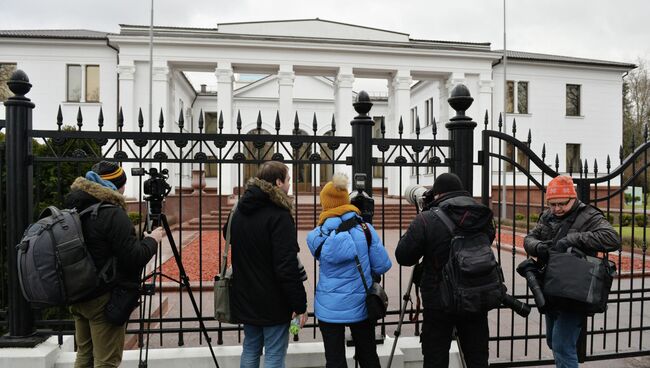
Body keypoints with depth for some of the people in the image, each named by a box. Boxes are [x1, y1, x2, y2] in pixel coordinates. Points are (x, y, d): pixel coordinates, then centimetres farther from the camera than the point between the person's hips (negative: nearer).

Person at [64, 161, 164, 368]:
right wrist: (151, 240, -5)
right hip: (105, 299, -9)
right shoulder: (112, 213, -20)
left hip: (78, 295, 9)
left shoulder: (74, 208, 6)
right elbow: (134, 258, -21)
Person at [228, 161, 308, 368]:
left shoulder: (240, 211, 5)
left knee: (250, 350, 20)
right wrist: (300, 304, -16)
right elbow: (287, 266, -23)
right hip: (273, 301, -7)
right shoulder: (279, 215, -20)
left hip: (245, 298, 7)